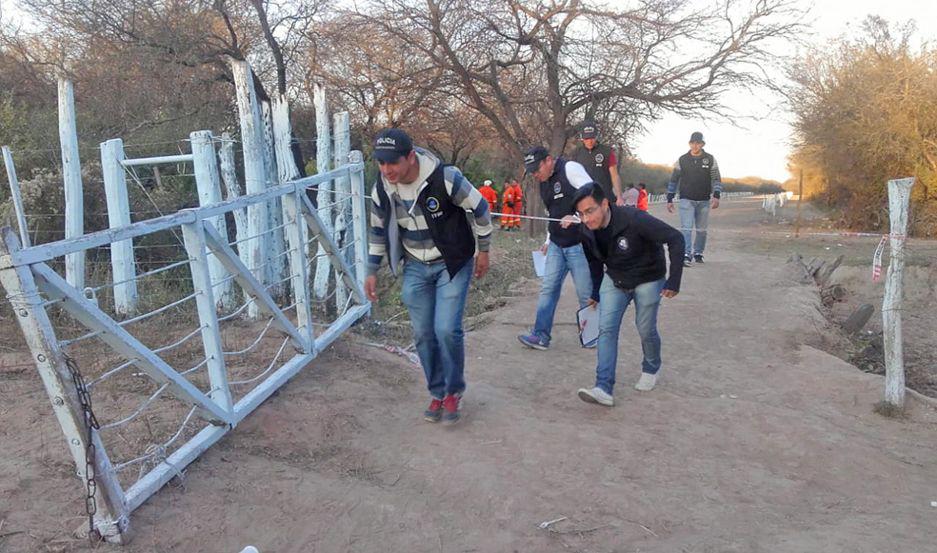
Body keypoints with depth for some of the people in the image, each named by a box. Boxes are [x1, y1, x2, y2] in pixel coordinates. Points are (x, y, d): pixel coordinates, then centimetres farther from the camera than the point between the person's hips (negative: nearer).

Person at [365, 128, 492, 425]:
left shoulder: (446, 178, -26)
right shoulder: (382, 188, -11)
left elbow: (480, 208, -10)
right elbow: (379, 230, 6)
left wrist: (483, 250, -1)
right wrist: (372, 271, 10)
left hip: (452, 264, -4)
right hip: (416, 267, 4)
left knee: (447, 330, -12)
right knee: (423, 333, 7)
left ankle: (453, 391, 13)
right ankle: (437, 392, 26)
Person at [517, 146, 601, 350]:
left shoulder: (570, 169, -12)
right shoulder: (544, 183, 14)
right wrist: (548, 241, 21)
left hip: (579, 243, -8)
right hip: (556, 245, 8)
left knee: (587, 293, 1)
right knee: (548, 289, 4)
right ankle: (541, 335, 9)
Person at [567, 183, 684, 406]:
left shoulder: (634, 219, -33)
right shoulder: (586, 230, -14)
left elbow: (676, 239, -28)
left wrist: (674, 280, -28)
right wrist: (595, 293, 12)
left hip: (647, 279, -4)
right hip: (614, 279, 4)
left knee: (646, 329, 4)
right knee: (606, 328, -9)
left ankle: (651, 369, 36)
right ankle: (604, 388, -12)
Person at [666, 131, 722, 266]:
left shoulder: (710, 159, 4)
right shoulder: (682, 160, 3)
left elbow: (716, 179, 3)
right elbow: (673, 180, 8)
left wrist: (716, 196, -11)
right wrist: (669, 199, 4)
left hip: (704, 201, 1)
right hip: (686, 200, -1)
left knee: (701, 230, 9)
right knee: (686, 228, -13)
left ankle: (698, 253, 23)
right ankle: (686, 255, -18)